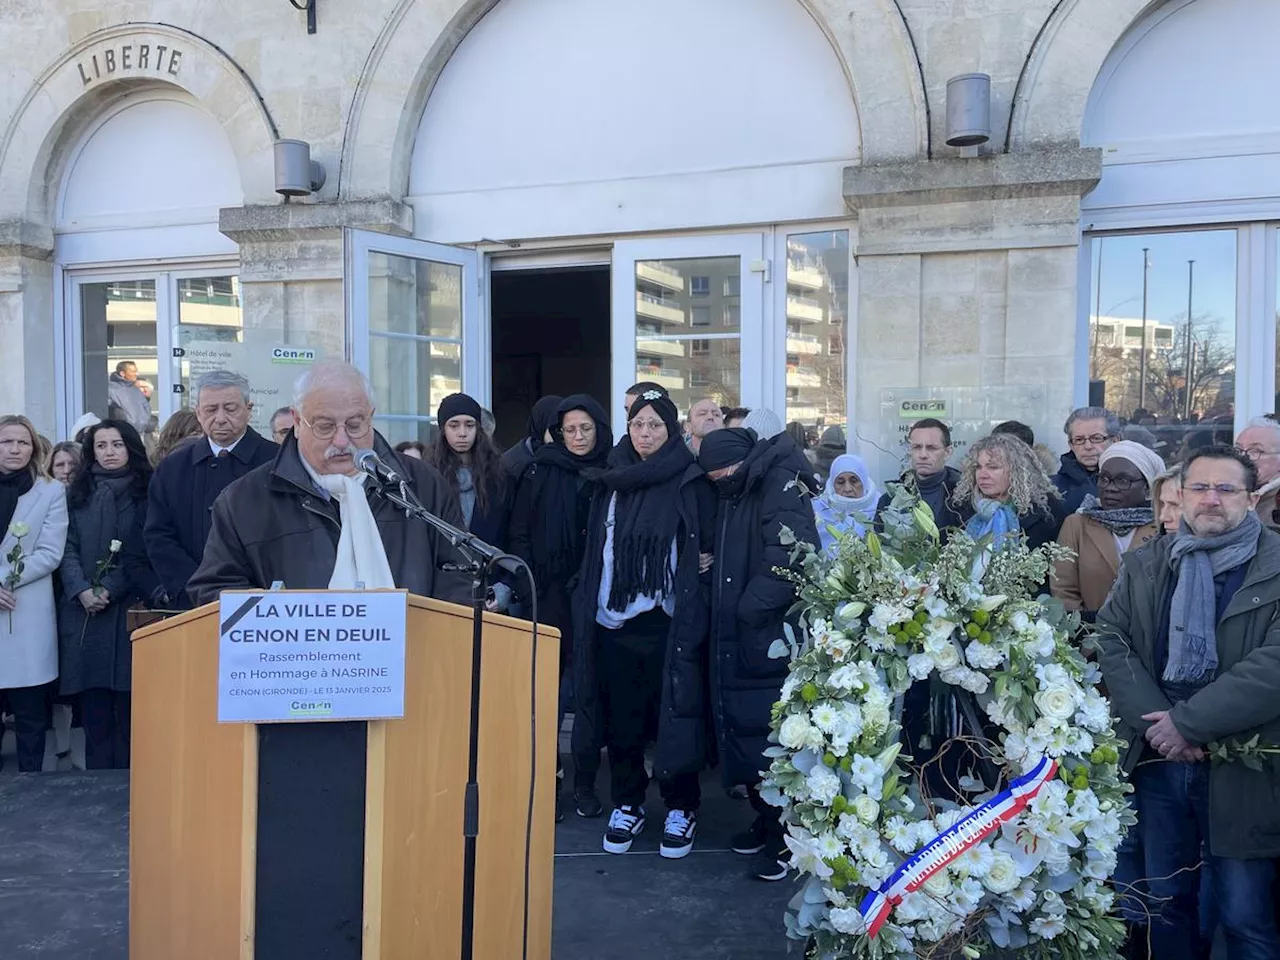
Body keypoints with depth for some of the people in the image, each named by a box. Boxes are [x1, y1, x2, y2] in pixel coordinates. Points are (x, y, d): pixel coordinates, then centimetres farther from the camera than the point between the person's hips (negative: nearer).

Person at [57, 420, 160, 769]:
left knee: (128, 707, -4)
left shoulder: (146, 492, 4)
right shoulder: (78, 494, 14)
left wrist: (111, 589, -12)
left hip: (130, 610, -3)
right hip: (83, 612, 3)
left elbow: (146, 553, -2)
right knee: (93, 708, 2)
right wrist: (82, 590, -10)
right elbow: (68, 548, 7)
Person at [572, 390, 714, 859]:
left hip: (668, 620, -4)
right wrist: (589, 606, 10)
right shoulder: (611, 481, 10)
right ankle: (627, 803, 24)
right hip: (614, 618, 4)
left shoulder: (691, 482, -2)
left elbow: (711, 545, 0)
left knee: (674, 711, 2)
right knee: (621, 715, 10)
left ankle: (681, 807, 18)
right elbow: (594, 548, 14)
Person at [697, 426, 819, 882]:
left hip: (770, 639, -8)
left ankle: (784, 836, 11)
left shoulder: (780, 487, -12)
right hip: (734, 639, 8)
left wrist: (749, 609, -18)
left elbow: (787, 563, -22)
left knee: (769, 738, -3)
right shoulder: (733, 496, 13)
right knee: (741, 730, 13)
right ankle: (765, 819, 28)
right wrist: (723, 611, 6)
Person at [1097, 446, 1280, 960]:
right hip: (1159, 760, 4)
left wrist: (1188, 723, -17)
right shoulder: (1144, 565, 9)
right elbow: (1111, 638, 1)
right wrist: (1152, 722, -12)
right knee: (1166, 900, 16)